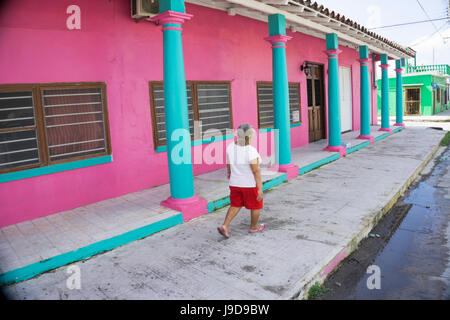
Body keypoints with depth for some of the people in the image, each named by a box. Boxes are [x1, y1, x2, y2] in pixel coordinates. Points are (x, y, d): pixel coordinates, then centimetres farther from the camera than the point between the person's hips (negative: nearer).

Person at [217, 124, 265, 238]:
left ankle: (224, 226, 7)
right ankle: (254, 227, 33)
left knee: (236, 205, 19)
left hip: (235, 183, 5)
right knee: (256, 205, 18)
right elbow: (256, 171, -23)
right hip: (250, 184, -5)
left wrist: (229, 172, 24)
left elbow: (228, 163, 6)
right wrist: (260, 189, -19)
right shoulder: (251, 151, -25)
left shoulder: (231, 146, -8)